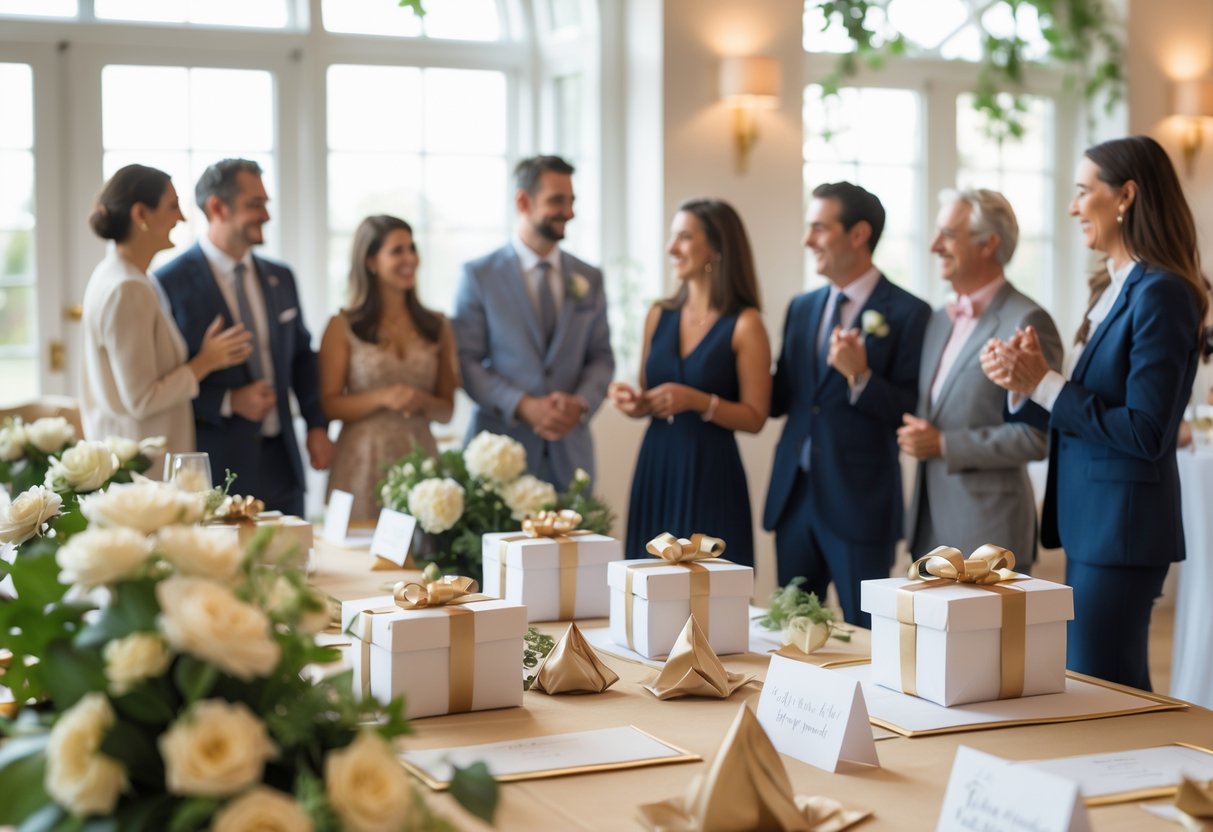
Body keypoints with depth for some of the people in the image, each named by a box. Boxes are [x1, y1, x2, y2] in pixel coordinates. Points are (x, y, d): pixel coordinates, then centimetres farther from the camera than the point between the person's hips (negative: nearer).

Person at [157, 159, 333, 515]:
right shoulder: (170, 284, -9)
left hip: (281, 462, 6)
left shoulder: (280, 278, 10)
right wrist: (228, 402, -18)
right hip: (216, 467, -5)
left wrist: (316, 424, 6)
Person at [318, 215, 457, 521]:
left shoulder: (436, 327, 9)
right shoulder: (343, 327, 2)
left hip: (420, 458, 2)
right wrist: (382, 398, -16)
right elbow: (328, 405, -2)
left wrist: (423, 402, -10)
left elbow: (447, 409, 11)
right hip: (363, 460, -2)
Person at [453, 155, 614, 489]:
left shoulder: (589, 278, 10)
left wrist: (581, 404, -10)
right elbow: (466, 362, -5)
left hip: (570, 451, 3)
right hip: (501, 449, -3)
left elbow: (601, 356, 10)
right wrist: (523, 406, -17)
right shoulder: (479, 276, -1)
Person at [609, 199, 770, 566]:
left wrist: (697, 401, -20)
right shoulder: (659, 316, 9)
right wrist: (635, 403, -3)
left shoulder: (744, 324, -6)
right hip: (655, 470, 5)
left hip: (710, 475, -5)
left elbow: (754, 418, -6)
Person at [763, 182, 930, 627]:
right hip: (793, 495, 6)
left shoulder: (907, 314, -8)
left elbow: (911, 414, -11)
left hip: (859, 503, -6)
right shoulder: (802, 307, 13)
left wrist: (860, 377, -24)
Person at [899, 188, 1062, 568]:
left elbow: (1037, 436, -16)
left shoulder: (1026, 322, -12)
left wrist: (944, 444, -15)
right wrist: (915, 435, 3)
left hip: (988, 529, -7)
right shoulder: (940, 320, 14)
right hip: (930, 526, 7)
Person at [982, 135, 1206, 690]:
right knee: (1111, 694, 15)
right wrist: (1024, 385, -3)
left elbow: (1144, 432, -20)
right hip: (1092, 525, 9)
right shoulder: (1113, 290, 12)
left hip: (1121, 529, -9)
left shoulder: (1160, 293, -15)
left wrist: (1044, 384, -18)